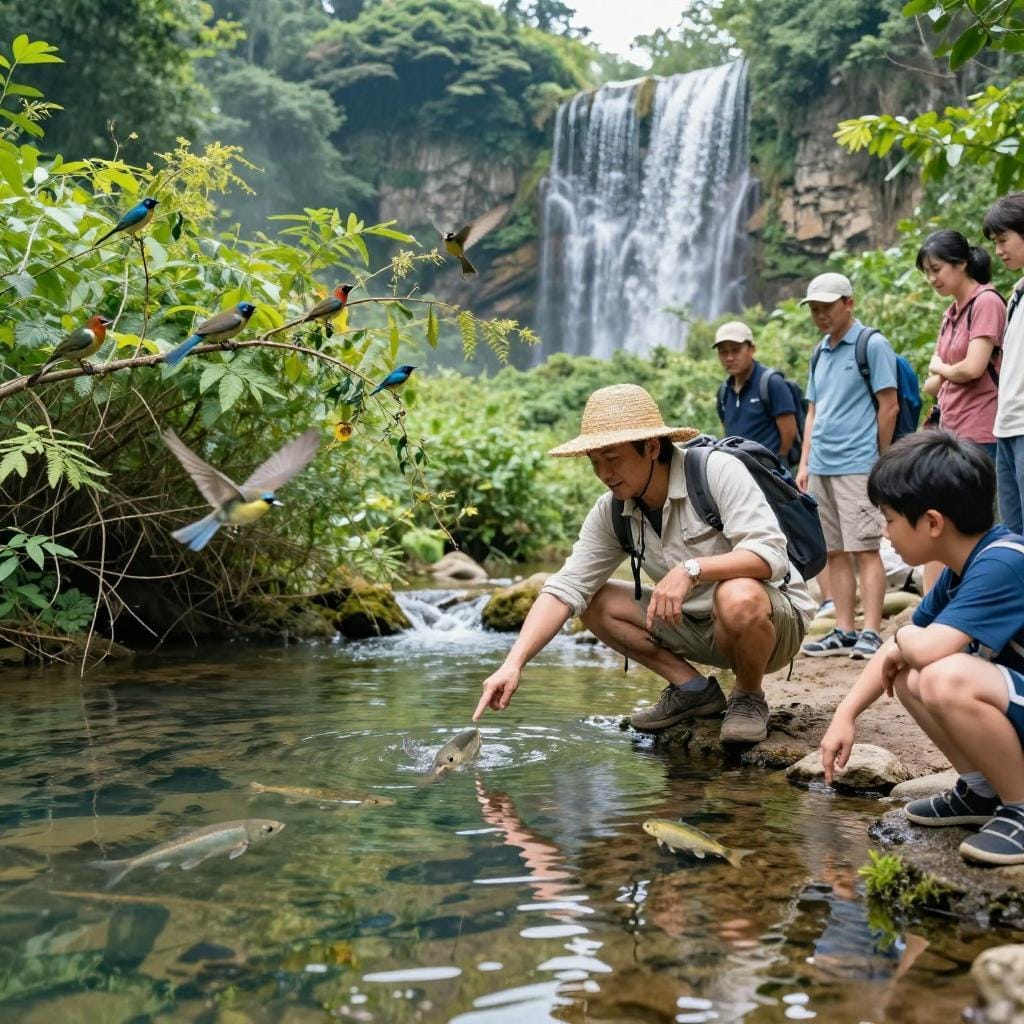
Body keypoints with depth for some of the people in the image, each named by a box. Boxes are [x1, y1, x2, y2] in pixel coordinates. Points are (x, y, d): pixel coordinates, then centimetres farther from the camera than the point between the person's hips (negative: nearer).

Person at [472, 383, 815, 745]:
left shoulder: (718, 471, -22)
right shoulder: (611, 511, -5)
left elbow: (770, 554, -30)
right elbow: (565, 588, -10)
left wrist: (691, 569, -43)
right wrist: (514, 663, -22)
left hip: (775, 619, -6)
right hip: (697, 627, 6)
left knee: (738, 597, -39)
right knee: (595, 601, -4)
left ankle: (749, 698, -8)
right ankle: (693, 689, 2)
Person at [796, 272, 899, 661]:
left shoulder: (873, 345, -4)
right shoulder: (820, 353, 16)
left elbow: (889, 406, -6)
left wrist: (880, 462, -3)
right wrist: (804, 464, 13)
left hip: (856, 465, -7)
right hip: (821, 468, 7)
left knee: (864, 550, -8)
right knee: (835, 552, 8)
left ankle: (870, 634, -7)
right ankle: (844, 631, 13)